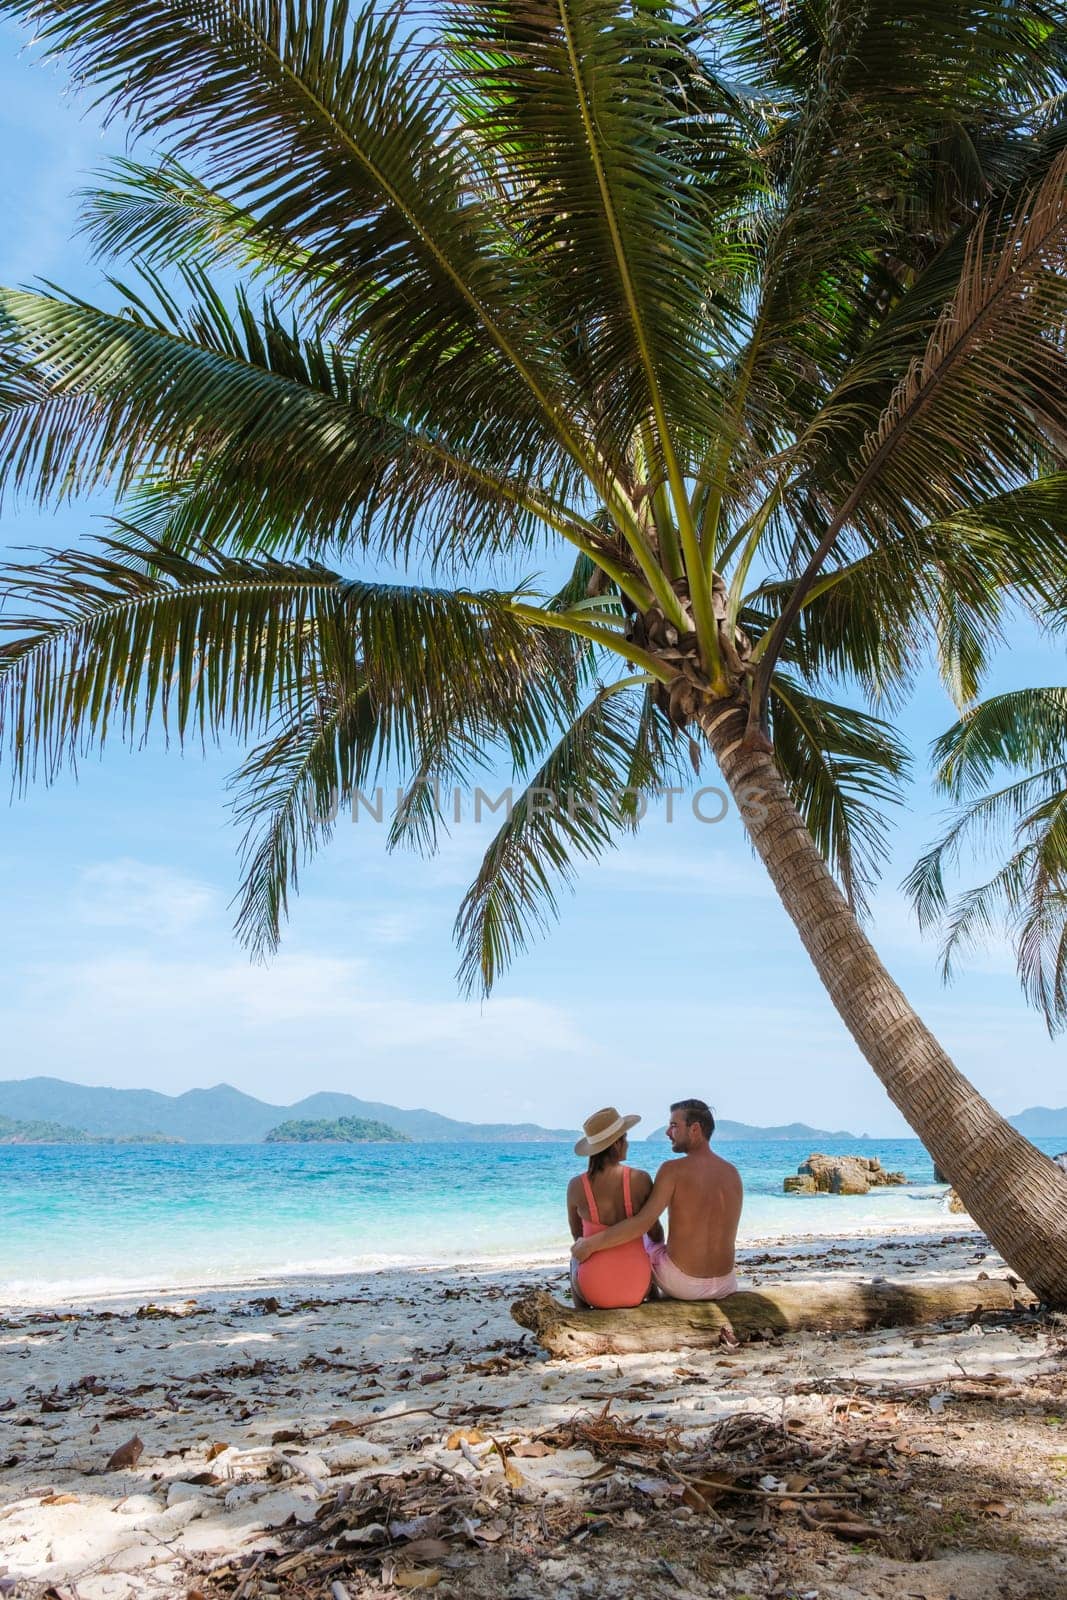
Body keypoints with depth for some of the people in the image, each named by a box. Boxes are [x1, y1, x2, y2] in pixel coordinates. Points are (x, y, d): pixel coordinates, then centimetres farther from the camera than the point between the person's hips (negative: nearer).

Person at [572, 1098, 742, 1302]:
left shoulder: (672, 1170, -15)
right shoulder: (733, 1174, 2)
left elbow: (642, 1222, -23)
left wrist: (590, 1244, -16)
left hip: (682, 1284, -3)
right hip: (724, 1284, 4)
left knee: (646, 1247, 29)